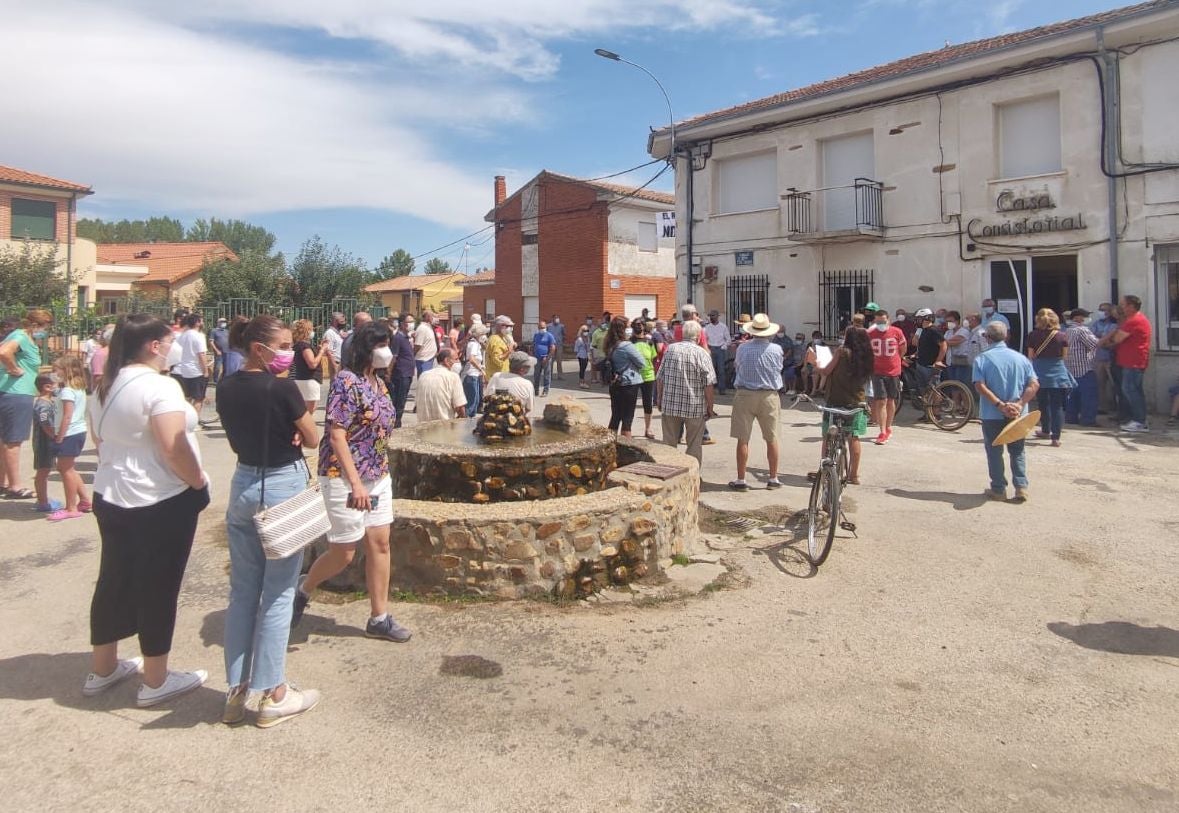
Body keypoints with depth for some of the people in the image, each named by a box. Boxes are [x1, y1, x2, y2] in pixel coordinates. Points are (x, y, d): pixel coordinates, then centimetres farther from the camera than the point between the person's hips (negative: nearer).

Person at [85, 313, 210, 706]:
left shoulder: (105, 387, 8)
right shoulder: (159, 385, -20)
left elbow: (99, 439, 18)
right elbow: (174, 449, -25)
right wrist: (198, 483, -12)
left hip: (111, 496, 9)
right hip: (161, 503, -8)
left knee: (114, 582, 19)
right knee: (157, 587, 3)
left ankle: (102, 669, 34)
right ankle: (156, 681, 16)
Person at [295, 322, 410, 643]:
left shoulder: (378, 382, 8)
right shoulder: (346, 381, -16)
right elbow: (336, 436, -20)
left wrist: (380, 473, 15)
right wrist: (355, 483, -23)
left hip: (378, 477, 8)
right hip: (344, 478, -8)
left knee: (380, 544, 8)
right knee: (343, 553, 2)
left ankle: (379, 618, 19)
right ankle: (303, 590, 32)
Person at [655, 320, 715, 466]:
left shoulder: (670, 349, 1)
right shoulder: (702, 353, -8)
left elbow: (660, 378, 5)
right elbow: (708, 384, -11)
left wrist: (659, 399, 16)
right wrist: (710, 406, -1)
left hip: (670, 405, 3)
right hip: (695, 406, -3)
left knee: (669, 443, 13)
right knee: (695, 445, 9)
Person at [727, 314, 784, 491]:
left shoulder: (742, 348, -8)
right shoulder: (776, 349, -7)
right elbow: (779, 368, 8)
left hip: (745, 395, -1)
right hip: (769, 396, 1)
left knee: (742, 439, 4)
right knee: (772, 439, 12)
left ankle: (740, 479, 7)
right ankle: (773, 478, 20)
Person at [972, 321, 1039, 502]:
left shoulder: (982, 359, -6)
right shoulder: (1020, 358, 3)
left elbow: (980, 386, -18)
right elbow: (1034, 384, -6)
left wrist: (1000, 405, -19)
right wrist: (1020, 404, -13)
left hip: (991, 414, -3)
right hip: (1017, 414, 3)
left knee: (994, 451, 9)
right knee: (1017, 451, 15)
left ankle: (998, 489, 12)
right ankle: (1021, 487, 6)